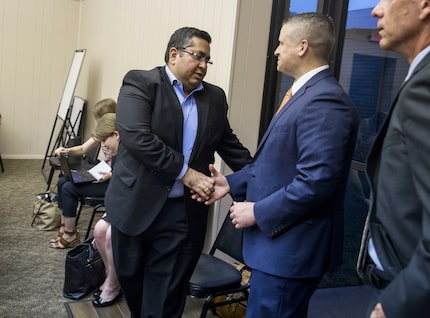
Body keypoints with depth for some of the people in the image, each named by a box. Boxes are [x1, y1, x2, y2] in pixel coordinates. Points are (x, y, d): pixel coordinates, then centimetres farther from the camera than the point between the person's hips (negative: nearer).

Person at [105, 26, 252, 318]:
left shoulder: (215, 97, 9)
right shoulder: (140, 83, -8)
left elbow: (228, 143, 18)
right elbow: (136, 137, -21)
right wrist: (185, 173, -20)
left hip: (184, 211, 3)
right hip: (136, 204, -2)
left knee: (166, 295, 7)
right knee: (130, 277, 18)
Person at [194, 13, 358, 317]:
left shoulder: (324, 100, -22)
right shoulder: (308, 93, 12)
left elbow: (316, 181, -29)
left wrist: (258, 212, -19)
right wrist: (232, 182, 9)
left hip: (291, 246, -10)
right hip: (281, 238, 10)